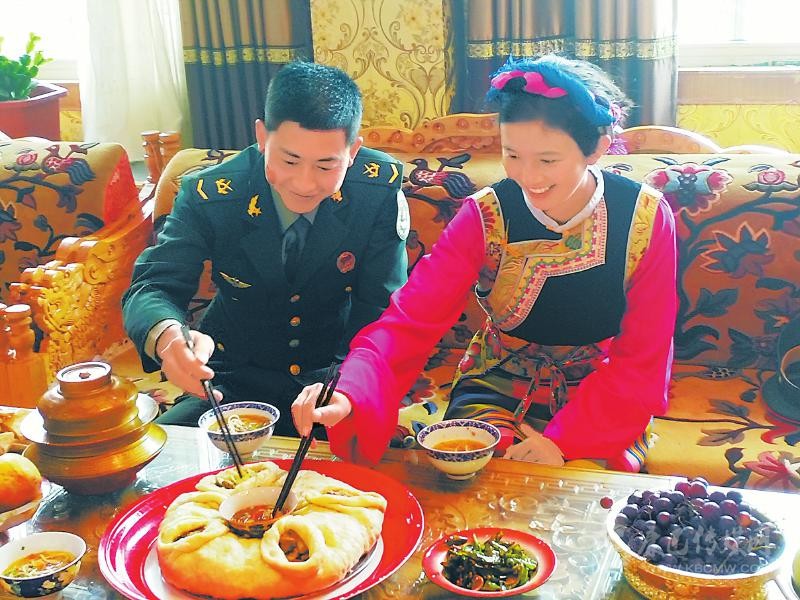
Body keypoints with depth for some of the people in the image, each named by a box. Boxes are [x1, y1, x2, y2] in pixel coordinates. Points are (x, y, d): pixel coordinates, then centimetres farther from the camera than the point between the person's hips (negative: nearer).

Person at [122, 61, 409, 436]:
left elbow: (380, 310, -13)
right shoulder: (208, 195, -15)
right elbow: (151, 289, -17)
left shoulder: (382, 190, -15)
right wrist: (168, 337, -43)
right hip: (237, 385, 0)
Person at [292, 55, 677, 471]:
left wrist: (561, 440, -23)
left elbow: (642, 361, -11)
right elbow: (411, 319, -22)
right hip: (498, 389, 0)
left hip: (602, 398, 0)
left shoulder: (646, 218, -15)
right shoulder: (485, 217, -15)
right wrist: (348, 395, -42)